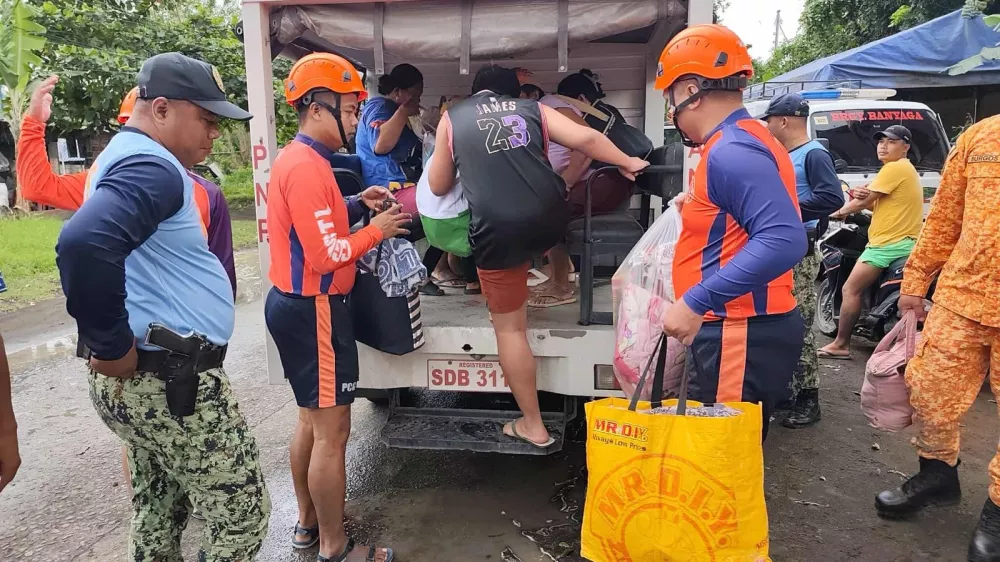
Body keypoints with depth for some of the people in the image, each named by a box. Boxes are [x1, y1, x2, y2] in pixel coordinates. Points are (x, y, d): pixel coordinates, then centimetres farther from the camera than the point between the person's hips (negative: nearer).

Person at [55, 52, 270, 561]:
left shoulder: (125, 158, 16)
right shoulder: (152, 167, -18)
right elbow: (84, 245, -37)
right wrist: (113, 347, -25)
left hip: (145, 380, 11)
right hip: (173, 381, -11)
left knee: (157, 514, 23)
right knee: (243, 517, 2)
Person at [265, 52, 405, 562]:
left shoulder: (297, 158, 13)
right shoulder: (306, 167, -21)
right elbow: (327, 254, -24)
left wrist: (356, 204, 9)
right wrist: (376, 231, -11)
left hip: (295, 305, 11)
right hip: (313, 310, -11)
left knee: (311, 419, 20)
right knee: (333, 430, 0)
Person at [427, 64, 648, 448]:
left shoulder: (452, 118, 17)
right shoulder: (533, 108, 18)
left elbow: (438, 186, 21)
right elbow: (584, 138, 7)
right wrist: (627, 163, 20)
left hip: (498, 230, -2)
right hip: (550, 220, 3)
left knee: (510, 327, 10)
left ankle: (533, 426, 19)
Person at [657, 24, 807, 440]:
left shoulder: (730, 152, -18)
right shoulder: (742, 143, 15)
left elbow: (783, 241, -29)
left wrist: (696, 303, -28)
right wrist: (698, 211, 19)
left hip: (741, 337, -10)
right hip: (743, 331, 10)